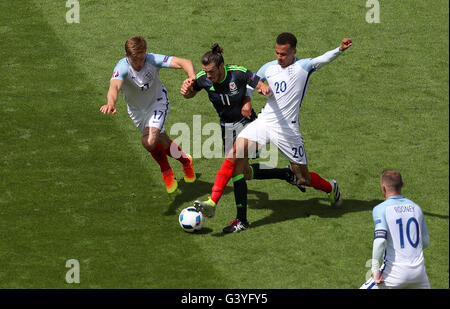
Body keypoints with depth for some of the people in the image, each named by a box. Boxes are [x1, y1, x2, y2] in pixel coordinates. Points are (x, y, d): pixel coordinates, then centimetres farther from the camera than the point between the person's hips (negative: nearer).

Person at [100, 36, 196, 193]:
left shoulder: (152, 60, -29)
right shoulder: (122, 68, -31)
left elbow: (184, 62, -33)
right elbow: (114, 86, -51)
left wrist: (193, 79, -54)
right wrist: (111, 103, -74)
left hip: (157, 103, -2)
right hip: (137, 110, 2)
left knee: (149, 141, -21)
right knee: (163, 143, 16)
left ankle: (166, 171, 8)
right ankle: (185, 160, 47)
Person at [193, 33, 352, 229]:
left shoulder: (303, 66, -3)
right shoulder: (268, 68, 10)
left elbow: (323, 59, -21)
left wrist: (339, 50, -39)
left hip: (287, 129, -3)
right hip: (264, 122, 3)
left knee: (303, 178, 6)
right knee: (235, 153, -20)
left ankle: (331, 188, 41)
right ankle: (212, 203, -23)